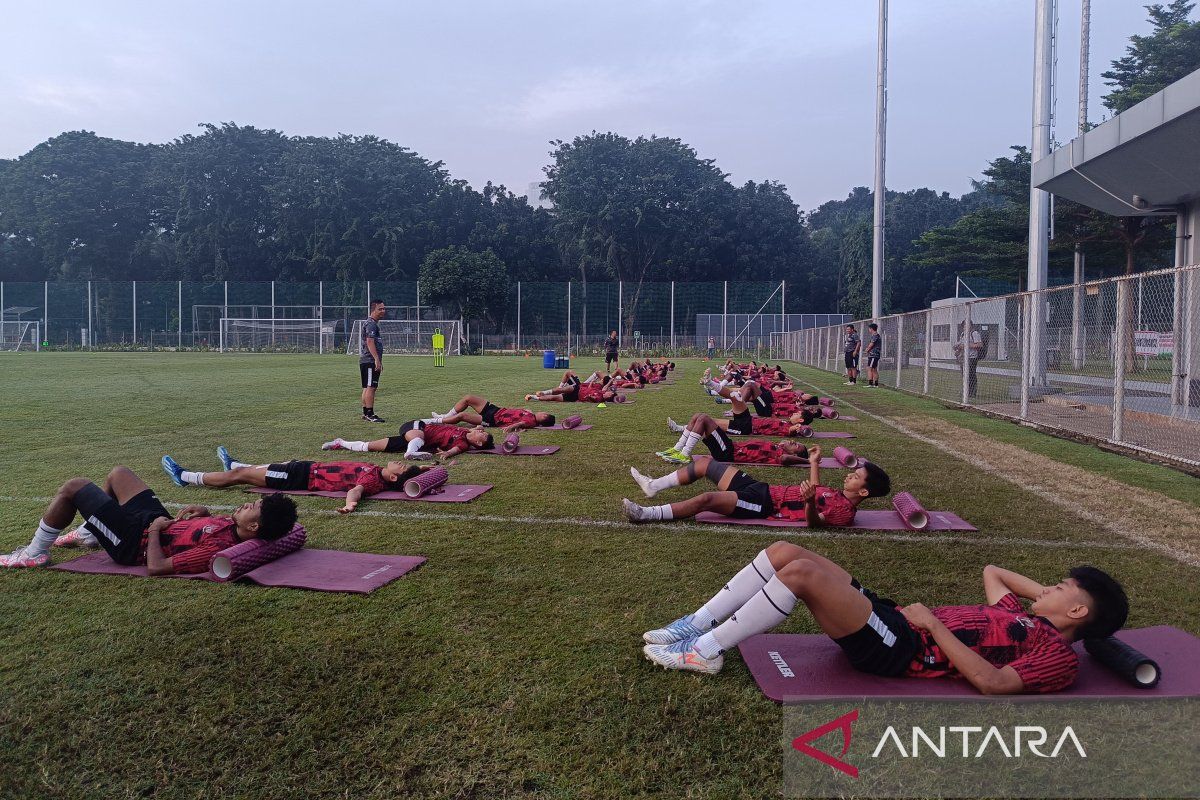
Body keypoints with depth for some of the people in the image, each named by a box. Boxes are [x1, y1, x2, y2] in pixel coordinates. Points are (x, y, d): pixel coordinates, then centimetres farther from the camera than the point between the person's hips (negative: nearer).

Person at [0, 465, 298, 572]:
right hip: (160, 521, 8)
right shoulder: (236, 528, -15)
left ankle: (35, 553, 23)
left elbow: (156, 567, -34)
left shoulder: (217, 548, -39)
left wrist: (154, 529, -21)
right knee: (118, 473, 24)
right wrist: (206, 512, -5)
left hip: (136, 542, -8)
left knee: (72, 487, 0)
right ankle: (88, 533, 46)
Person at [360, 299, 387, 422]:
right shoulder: (371, 324, -12)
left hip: (366, 361, 11)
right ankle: (370, 414, -11)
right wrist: (377, 359, -30)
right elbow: (370, 342, -24)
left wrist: (379, 361, 27)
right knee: (371, 387, -11)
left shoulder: (373, 323, 21)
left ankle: (365, 413, 19)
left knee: (367, 387, 13)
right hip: (370, 361, -11)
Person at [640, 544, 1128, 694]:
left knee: (802, 570, -28)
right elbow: (992, 572, 42)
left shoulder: (1057, 655, -3)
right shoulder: (1024, 618, 25)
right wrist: (1048, 595, 29)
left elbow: (991, 682, -20)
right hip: (893, 621, 9)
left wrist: (932, 623, -15)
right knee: (784, 552, -3)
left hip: (903, 650, -9)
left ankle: (706, 650, -16)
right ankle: (697, 625, 1)